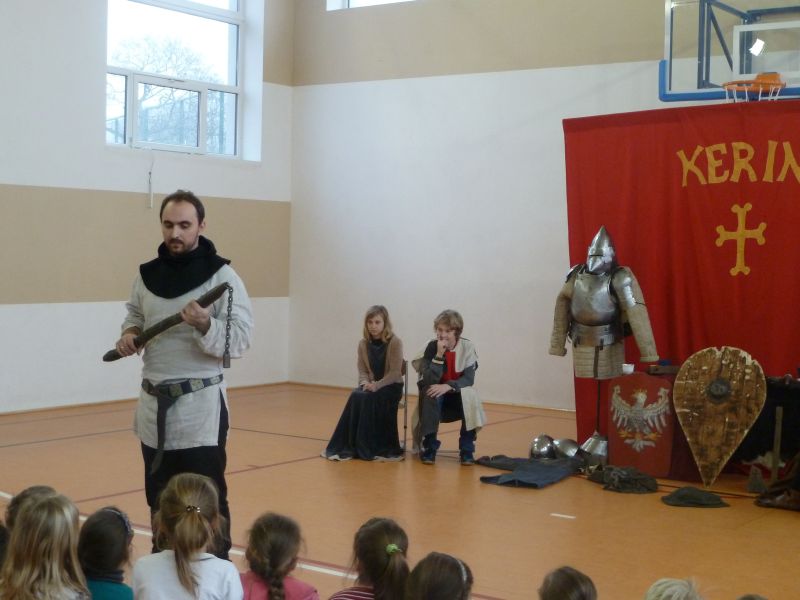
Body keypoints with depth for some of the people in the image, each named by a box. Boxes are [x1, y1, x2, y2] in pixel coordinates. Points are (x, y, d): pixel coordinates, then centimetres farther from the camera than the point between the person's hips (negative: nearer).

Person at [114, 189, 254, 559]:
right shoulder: (147, 275, 7)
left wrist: (205, 325, -31)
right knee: (159, 499, 17)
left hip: (200, 404, -6)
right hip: (154, 404, 6)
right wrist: (129, 335, 3)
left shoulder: (221, 276, -10)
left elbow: (240, 338, -14)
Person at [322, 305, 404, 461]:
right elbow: (362, 370, 4)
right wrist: (365, 383, -19)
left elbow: (395, 373, -15)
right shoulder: (363, 344, 3)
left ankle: (377, 448, -23)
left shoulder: (395, 343, -11)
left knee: (370, 399, -32)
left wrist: (377, 385, -27)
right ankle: (348, 446, -21)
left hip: (391, 386, -4)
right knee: (356, 397, -28)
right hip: (371, 385, 4)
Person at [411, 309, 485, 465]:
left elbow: (469, 379, -17)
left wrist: (448, 386, -33)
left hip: (459, 396, 1)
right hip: (436, 393, -1)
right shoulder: (432, 347, -13)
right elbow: (429, 381, -22)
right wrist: (439, 355, -31)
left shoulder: (467, 347, -10)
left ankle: (467, 449, -17)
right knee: (431, 395, -34)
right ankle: (429, 447, -20)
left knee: (470, 395, -32)